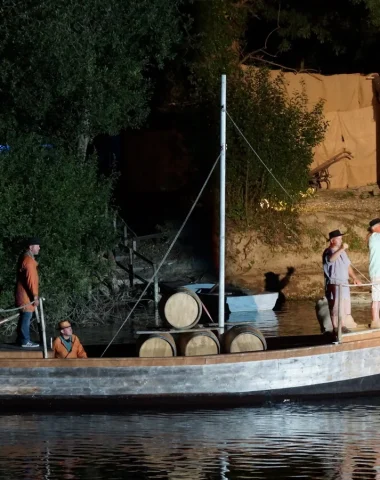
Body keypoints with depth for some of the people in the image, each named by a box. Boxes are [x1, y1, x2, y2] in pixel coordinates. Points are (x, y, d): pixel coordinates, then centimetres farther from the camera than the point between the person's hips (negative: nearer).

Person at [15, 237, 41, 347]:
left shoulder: (25, 258, 14)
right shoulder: (28, 260, -18)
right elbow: (30, 279, -22)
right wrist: (35, 296, -21)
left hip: (23, 295, 10)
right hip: (26, 296, -10)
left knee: (24, 317, 15)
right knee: (26, 318, -6)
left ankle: (21, 339, 21)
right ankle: (25, 341, -4)